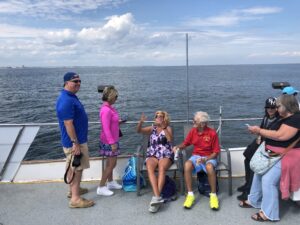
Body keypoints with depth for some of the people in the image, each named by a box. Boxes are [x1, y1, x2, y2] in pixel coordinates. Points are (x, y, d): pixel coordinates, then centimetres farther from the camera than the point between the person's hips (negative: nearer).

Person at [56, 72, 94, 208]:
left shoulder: (71, 96, 10)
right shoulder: (66, 100, -23)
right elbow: (68, 124, -26)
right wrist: (76, 143, -24)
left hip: (79, 139, 10)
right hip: (74, 142, -10)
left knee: (75, 168, 21)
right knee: (77, 169, -1)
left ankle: (73, 190, 36)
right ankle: (75, 199, 8)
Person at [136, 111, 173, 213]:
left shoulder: (168, 128, 11)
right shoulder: (152, 128, 19)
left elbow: (170, 139, -8)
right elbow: (138, 130, 7)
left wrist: (163, 127, -13)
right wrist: (141, 121, -11)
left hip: (166, 155, -1)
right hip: (152, 155, 2)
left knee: (161, 168, -35)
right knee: (150, 168, -33)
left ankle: (156, 196, -42)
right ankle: (157, 196, -44)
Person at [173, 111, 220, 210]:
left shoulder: (212, 133, -12)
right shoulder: (193, 131, -1)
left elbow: (216, 152, -8)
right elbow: (185, 143, 12)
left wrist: (205, 159, -22)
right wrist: (178, 147, -9)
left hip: (209, 157, -3)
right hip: (196, 156, 3)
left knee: (209, 167, -39)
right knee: (187, 165, -32)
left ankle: (213, 195, -18)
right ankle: (190, 194, -21)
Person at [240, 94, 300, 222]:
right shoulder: (284, 118, 13)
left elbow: (280, 136, -27)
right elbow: (274, 134, 14)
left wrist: (260, 131, -20)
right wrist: (260, 132, 0)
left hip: (285, 157, -10)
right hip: (274, 154, 11)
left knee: (268, 180, -15)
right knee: (258, 173, 13)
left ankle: (269, 213, -3)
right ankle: (254, 200, 27)